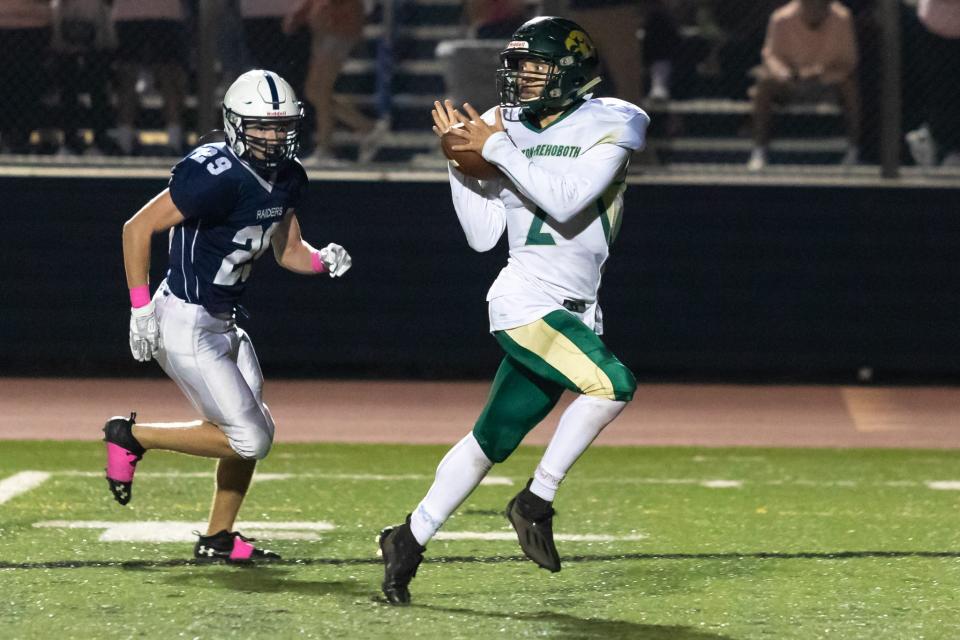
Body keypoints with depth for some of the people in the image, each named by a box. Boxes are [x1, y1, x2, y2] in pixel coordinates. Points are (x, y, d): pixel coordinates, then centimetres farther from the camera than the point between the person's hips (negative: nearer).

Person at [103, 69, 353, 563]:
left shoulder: (286, 179, 3)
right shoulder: (219, 177, -24)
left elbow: (288, 250, 17)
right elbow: (138, 228, -20)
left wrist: (323, 260, -5)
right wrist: (141, 308, -21)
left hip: (222, 322, 9)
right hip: (185, 324, -9)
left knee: (257, 432, 15)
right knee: (247, 439, -10)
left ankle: (217, 539, 29)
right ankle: (131, 437, 5)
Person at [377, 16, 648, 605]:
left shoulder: (609, 126, -1)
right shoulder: (507, 129, 7)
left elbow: (565, 202, -16)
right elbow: (483, 236, 6)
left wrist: (497, 149, -16)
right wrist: (460, 160, -3)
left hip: (576, 313, 2)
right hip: (526, 300, -2)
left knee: (493, 442, 8)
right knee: (612, 383, -27)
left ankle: (411, 540, 23)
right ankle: (537, 502, -15)